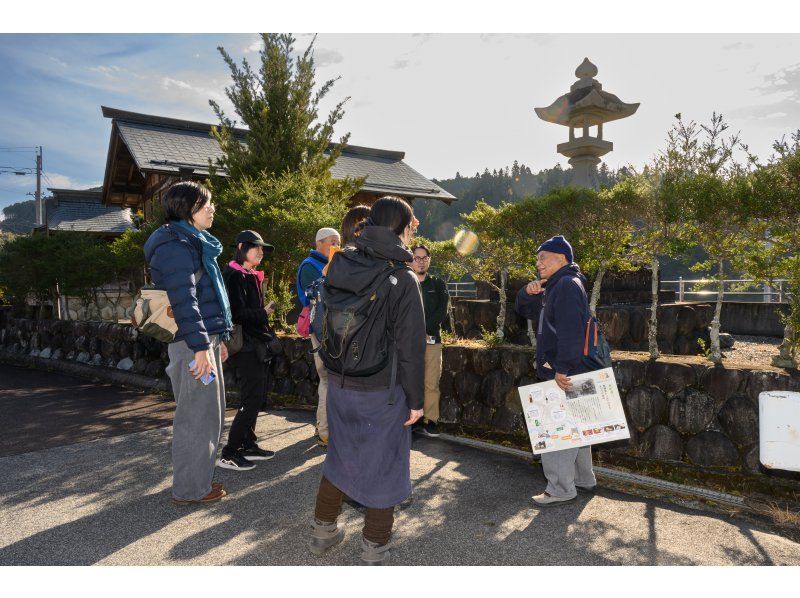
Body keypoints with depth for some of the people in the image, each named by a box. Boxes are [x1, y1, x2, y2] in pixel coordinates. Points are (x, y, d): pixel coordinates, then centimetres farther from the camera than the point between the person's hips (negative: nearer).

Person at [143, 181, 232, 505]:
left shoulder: (195, 243, 19)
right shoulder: (177, 246, -13)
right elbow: (183, 300, -22)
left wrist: (217, 338, 24)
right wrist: (201, 345, -25)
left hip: (205, 337, 10)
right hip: (193, 343, -10)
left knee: (210, 413, 18)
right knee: (197, 415, -1)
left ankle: (198, 477, 31)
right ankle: (190, 488, 13)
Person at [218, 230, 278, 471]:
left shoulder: (251, 277, 17)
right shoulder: (234, 276, -13)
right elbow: (238, 314, -21)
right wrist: (263, 313, -12)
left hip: (257, 345, 10)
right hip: (245, 347, -10)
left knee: (256, 397, 13)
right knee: (252, 399, -8)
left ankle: (248, 446, 23)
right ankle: (229, 453, 0)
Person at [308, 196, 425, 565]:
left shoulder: (340, 269, -1)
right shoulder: (402, 279, -17)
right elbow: (410, 347, -16)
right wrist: (415, 399, -7)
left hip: (339, 386, 5)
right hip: (383, 392, -5)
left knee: (340, 457, 22)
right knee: (383, 466, 11)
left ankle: (323, 531, 38)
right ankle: (373, 552, 22)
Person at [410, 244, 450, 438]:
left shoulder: (438, 284, 15)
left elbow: (442, 312, 4)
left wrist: (424, 328, -9)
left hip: (432, 339, 1)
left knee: (431, 383, -4)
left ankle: (430, 421, 2)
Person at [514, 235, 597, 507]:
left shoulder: (567, 285, -14)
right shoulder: (553, 287, 19)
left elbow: (570, 331, -24)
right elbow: (525, 310, 23)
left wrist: (562, 369, -27)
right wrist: (528, 293, 1)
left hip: (565, 373, -11)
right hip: (562, 370, 11)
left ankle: (561, 489, 1)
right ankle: (583, 479, 30)